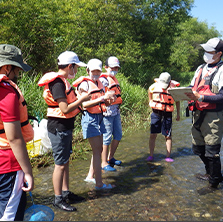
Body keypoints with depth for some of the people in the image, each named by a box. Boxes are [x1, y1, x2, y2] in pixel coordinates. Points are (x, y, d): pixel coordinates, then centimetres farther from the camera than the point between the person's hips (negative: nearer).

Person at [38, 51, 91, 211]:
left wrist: (78, 102, 9)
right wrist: (82, 99, -15)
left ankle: (66, 192, 32)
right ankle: (58, 199, 17)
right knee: (60, 164, 1)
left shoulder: (62, 81, 12)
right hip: (59, 128, -10)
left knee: (65, 162, 18)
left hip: (65, 128, 10)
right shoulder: (57, 82, -20)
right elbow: (65, 109, -25)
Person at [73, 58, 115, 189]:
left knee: (99, 149, 14)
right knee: (97, 151, -6)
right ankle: (99, 183, 3)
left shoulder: (99, 83, 13)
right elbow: (85, 104, -22)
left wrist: (109, 100, -3)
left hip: (99, 118, 8)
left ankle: (90, 176, 29)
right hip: (90, 119, -8)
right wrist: (102, 98, -28)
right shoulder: (84, 84, -10)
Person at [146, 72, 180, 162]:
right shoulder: (155, 86, -2)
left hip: (167, 114, -1)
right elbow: (149, 91, 21)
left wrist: (178, 114, 7)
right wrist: (150, 101, 17)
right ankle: (151, 155, 8)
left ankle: (168, 156, 13)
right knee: (153, 135, 0)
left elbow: (177, 101, 7)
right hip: (156, 113, 1)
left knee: (168, 136, 4)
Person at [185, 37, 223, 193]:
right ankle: (210, 173, 40)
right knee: (198, 148, 17)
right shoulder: (201, 68, 15)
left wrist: (200, 97, -26)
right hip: (198, 114, 7)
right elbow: (192, 88, 18)